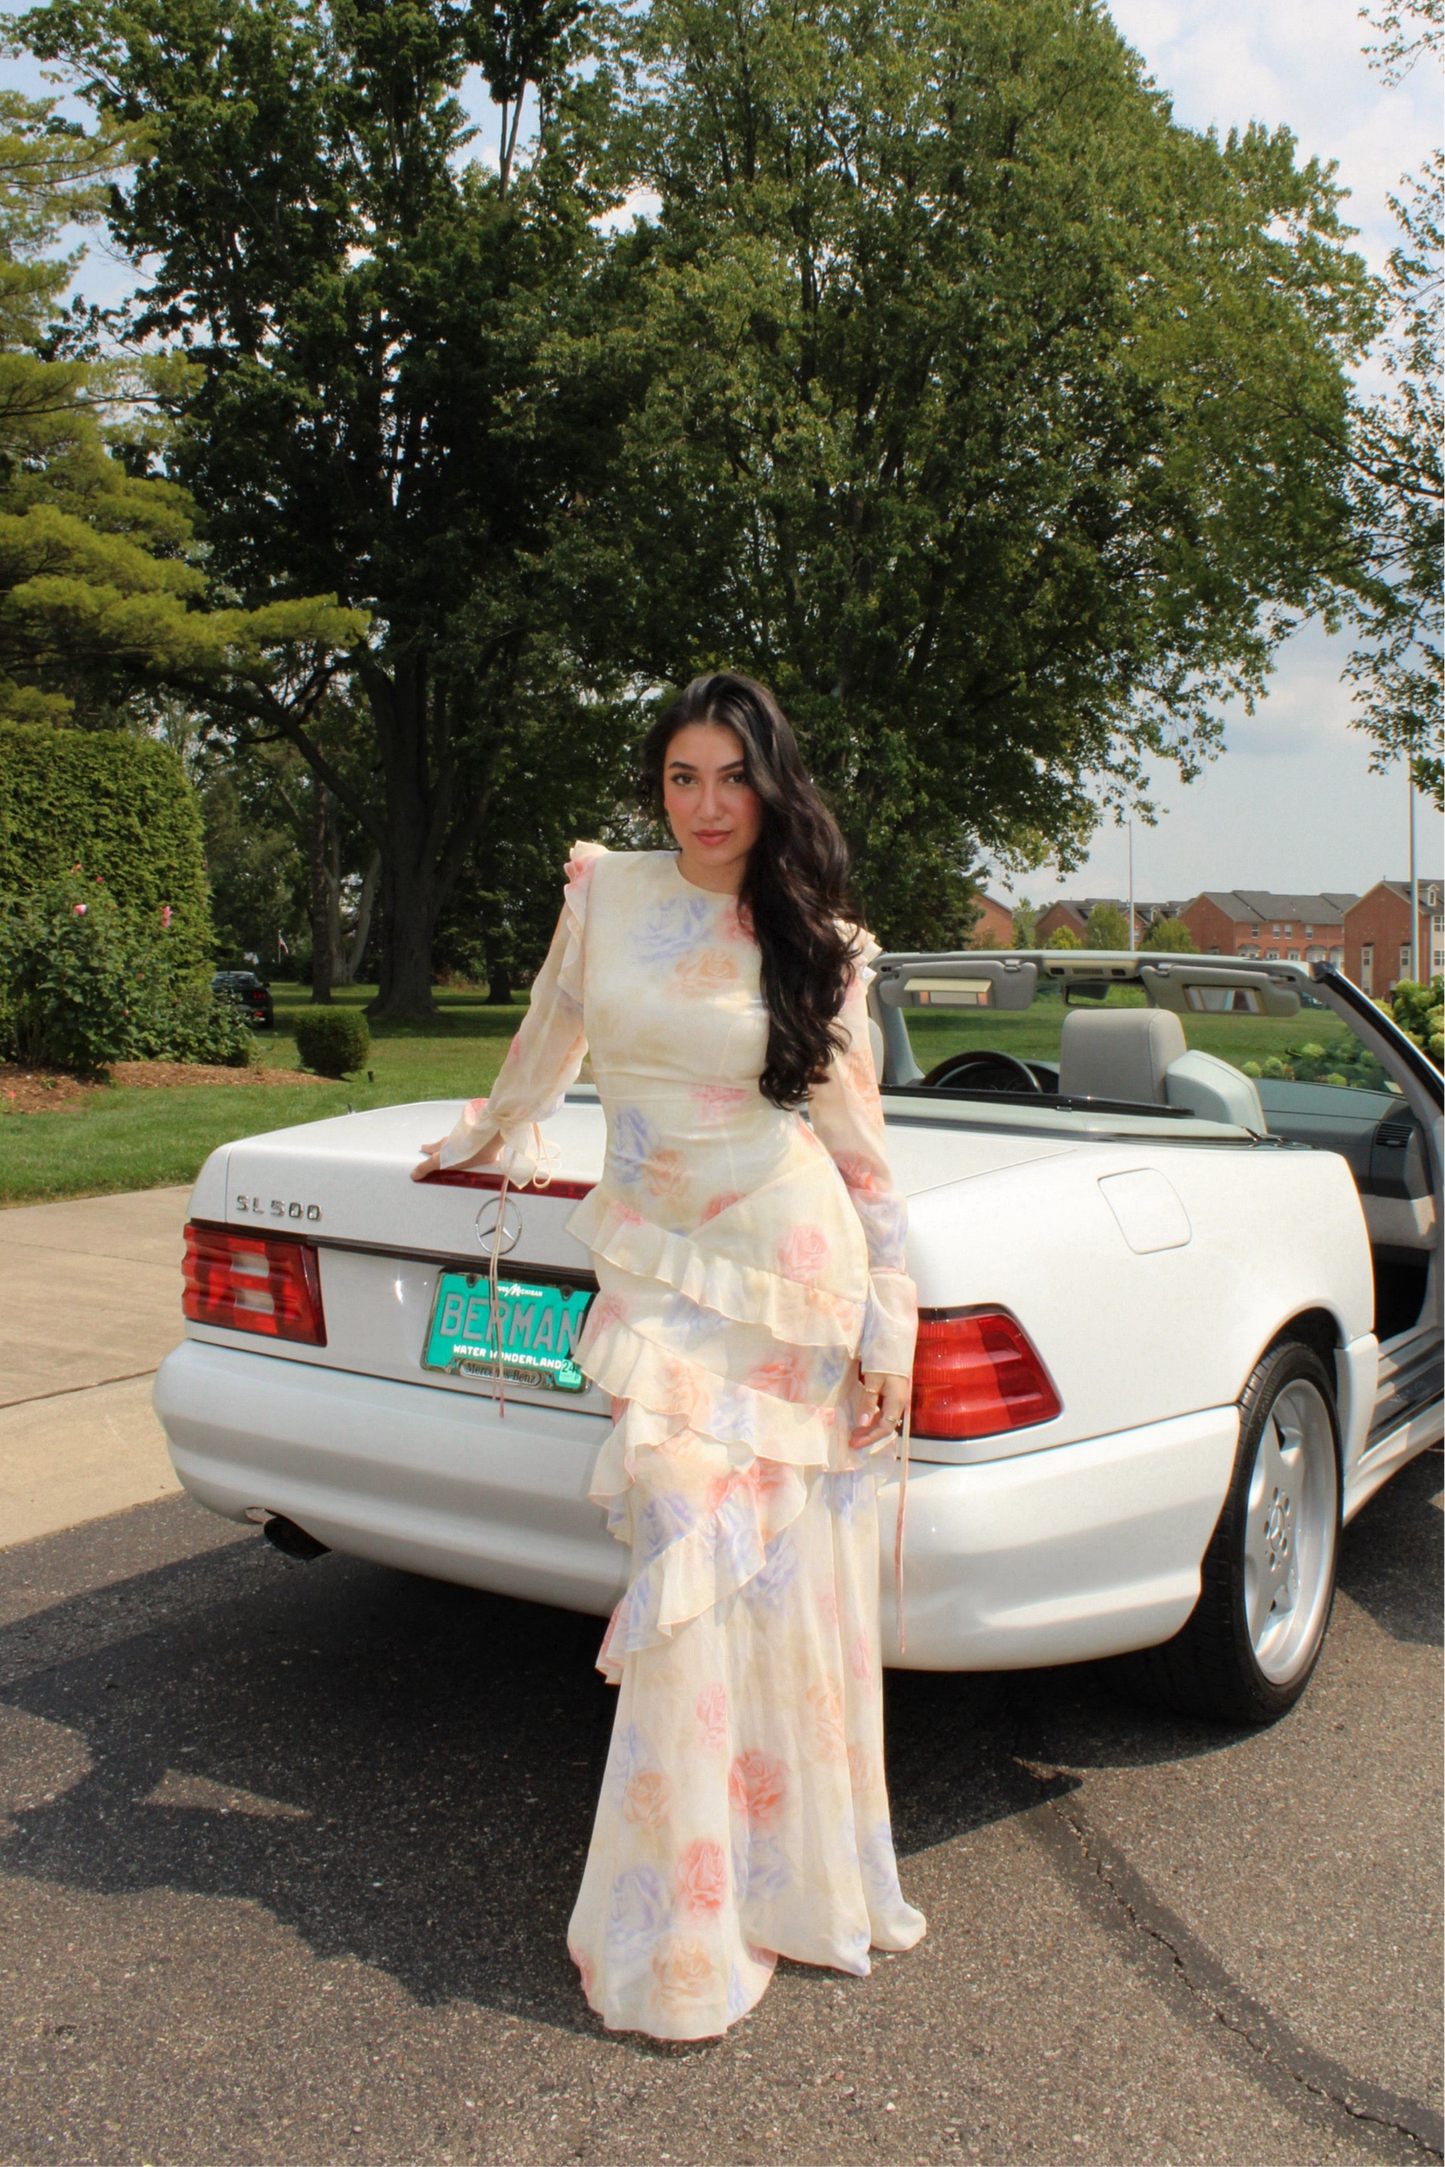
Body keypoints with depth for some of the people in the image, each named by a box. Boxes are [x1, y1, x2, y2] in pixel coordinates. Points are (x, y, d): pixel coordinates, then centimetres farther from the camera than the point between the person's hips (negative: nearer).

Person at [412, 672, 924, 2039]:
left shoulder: (820, 945, 0)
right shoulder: (603, 890, 3)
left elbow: (860, 1142, 1)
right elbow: (549, 1032, 20)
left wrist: (890, 1321, -1)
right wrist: (491, 1138, 33)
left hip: (793, 1269, 0)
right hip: (659, 1270, 1)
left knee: (792, 1580, 5)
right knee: (688, 1557, -6)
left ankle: (798, 1874, 26)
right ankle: (679, 1936, 8)